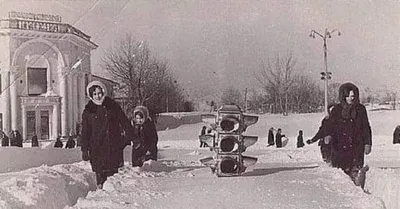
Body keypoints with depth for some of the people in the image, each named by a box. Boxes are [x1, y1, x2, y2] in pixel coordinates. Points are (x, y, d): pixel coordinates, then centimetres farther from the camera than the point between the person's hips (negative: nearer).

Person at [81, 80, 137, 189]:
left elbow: (124, 122, 9)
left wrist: (132, 137, 4)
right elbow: (85, 132, 9)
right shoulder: (88, 111, 6)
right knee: (100, 173, -4)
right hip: (97, 148, 0)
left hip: (114, 146, 0)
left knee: (114, 172, -3)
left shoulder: (113, 106, 5)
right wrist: (84, 149, 4)